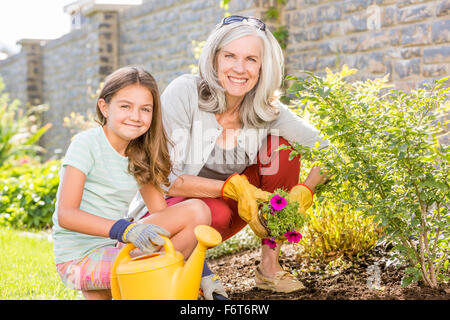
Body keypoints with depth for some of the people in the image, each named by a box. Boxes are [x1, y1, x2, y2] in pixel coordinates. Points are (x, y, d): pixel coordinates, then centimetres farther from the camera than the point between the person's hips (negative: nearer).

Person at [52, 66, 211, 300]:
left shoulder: (140, 156, 7)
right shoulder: (87, 143, -11)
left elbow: (162, 214, 6)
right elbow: (66, 214, -21)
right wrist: (124, 229, -35)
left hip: (116, 247, 7)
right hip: (78, 259, -7)